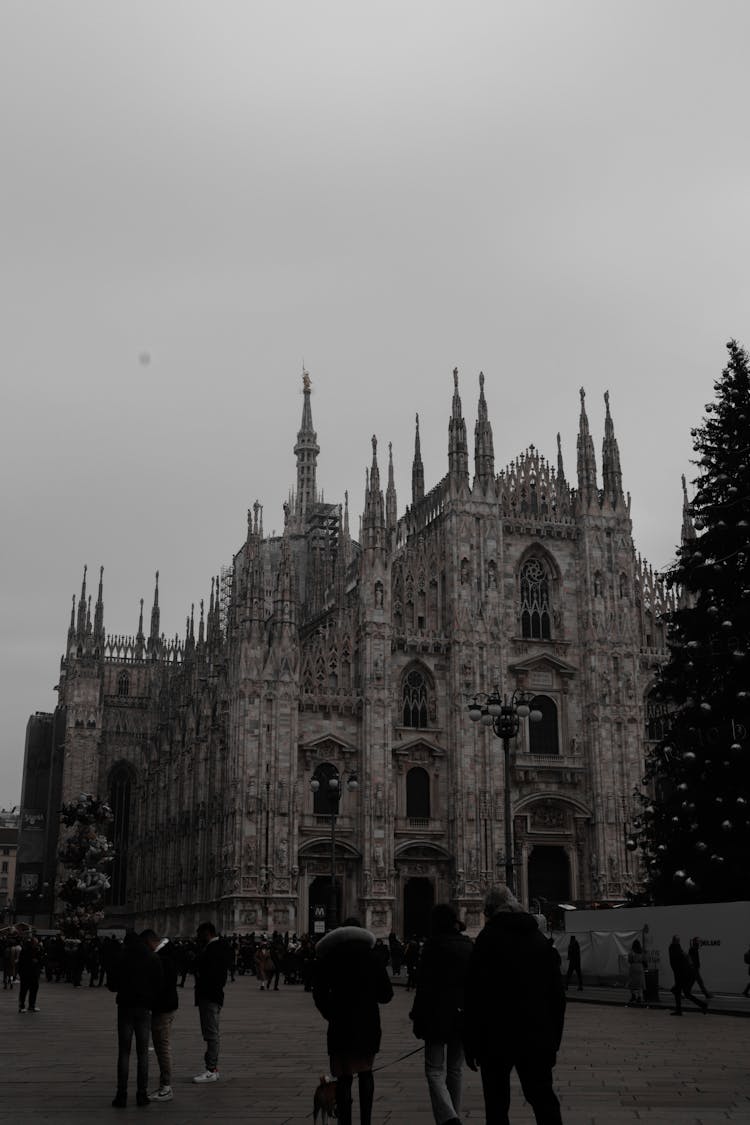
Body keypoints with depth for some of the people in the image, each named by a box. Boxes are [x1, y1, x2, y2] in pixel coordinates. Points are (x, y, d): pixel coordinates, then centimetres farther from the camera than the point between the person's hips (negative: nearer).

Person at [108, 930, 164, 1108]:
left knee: (124, 1052, 3)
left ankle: (121, 1095, -1)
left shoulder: (121, 958, -5)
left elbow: (112, 985, -1)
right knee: (143, 1052, 7)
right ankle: (142, 1093, 4)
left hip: (125, 1007, -1)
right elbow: (159, 985, 1)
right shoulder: (152, 959, 0)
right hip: (144, 1008, 1)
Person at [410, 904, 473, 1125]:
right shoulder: (468, 946, 6)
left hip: (438, 1016, -5)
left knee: (435, 1070, -2)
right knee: (455, 1070, 18)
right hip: (463, 1016, 5)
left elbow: (424, 984, -12)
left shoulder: (434, 945, -10)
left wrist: (418, 1016, -6)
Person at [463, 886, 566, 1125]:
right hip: (538, 1036, 4)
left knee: (496, 1104, 7)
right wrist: (554, 1039, 15)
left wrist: (470, 1043, -7)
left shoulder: (488, 937, -8)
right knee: (543, 1098, 12)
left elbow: (475, 995, -13)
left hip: (497, 1036, -4)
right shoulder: (539, 937, 7)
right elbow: (557, 991, 9)